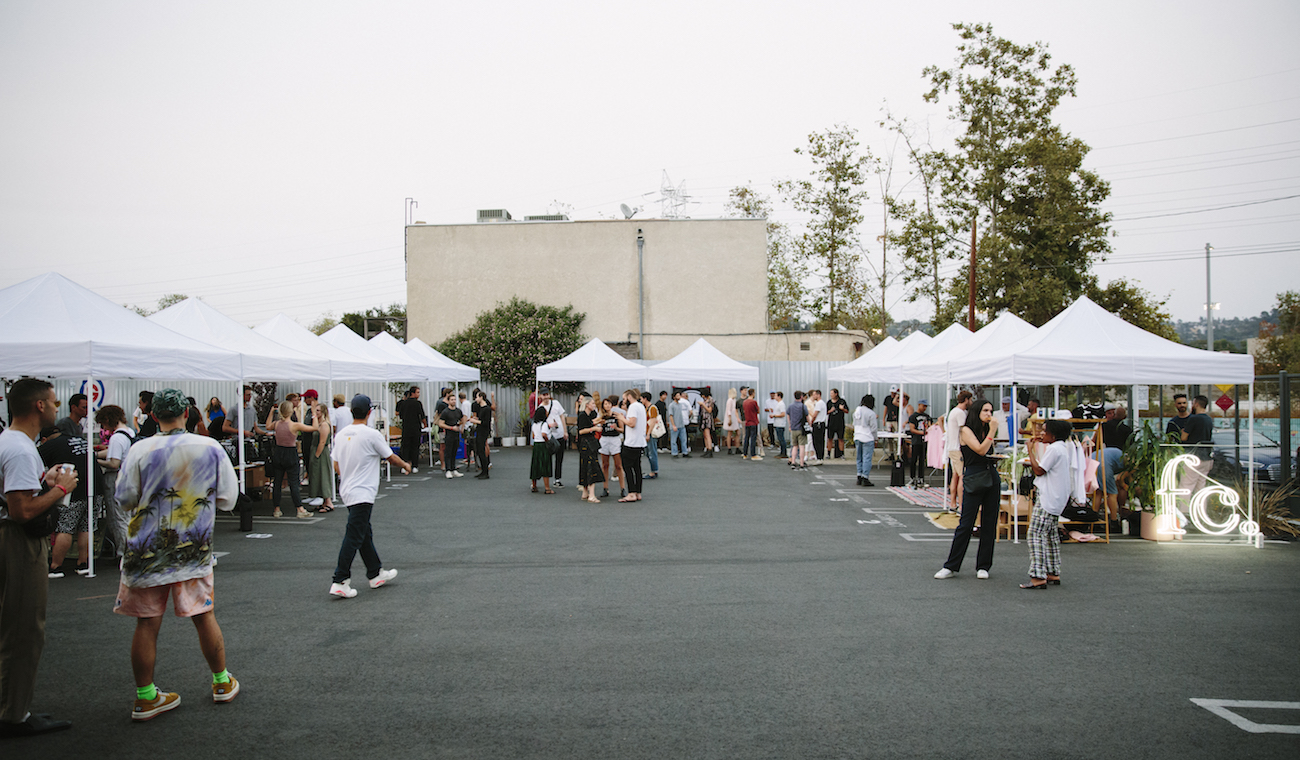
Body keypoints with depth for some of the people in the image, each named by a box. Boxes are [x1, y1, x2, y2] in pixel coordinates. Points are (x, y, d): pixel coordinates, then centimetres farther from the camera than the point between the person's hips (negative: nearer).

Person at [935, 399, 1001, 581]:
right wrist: (992, 431, -12)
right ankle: (951, 566, 2)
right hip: (974, 478, -6)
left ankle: (983, 566, 15)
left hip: (992, 478, 6)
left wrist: (998, 457, 6)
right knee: (965, 525, -5)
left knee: (989, 525, 6)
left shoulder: (987, 430, 15)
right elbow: (980, 450, -16)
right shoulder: (966, 430, -3)